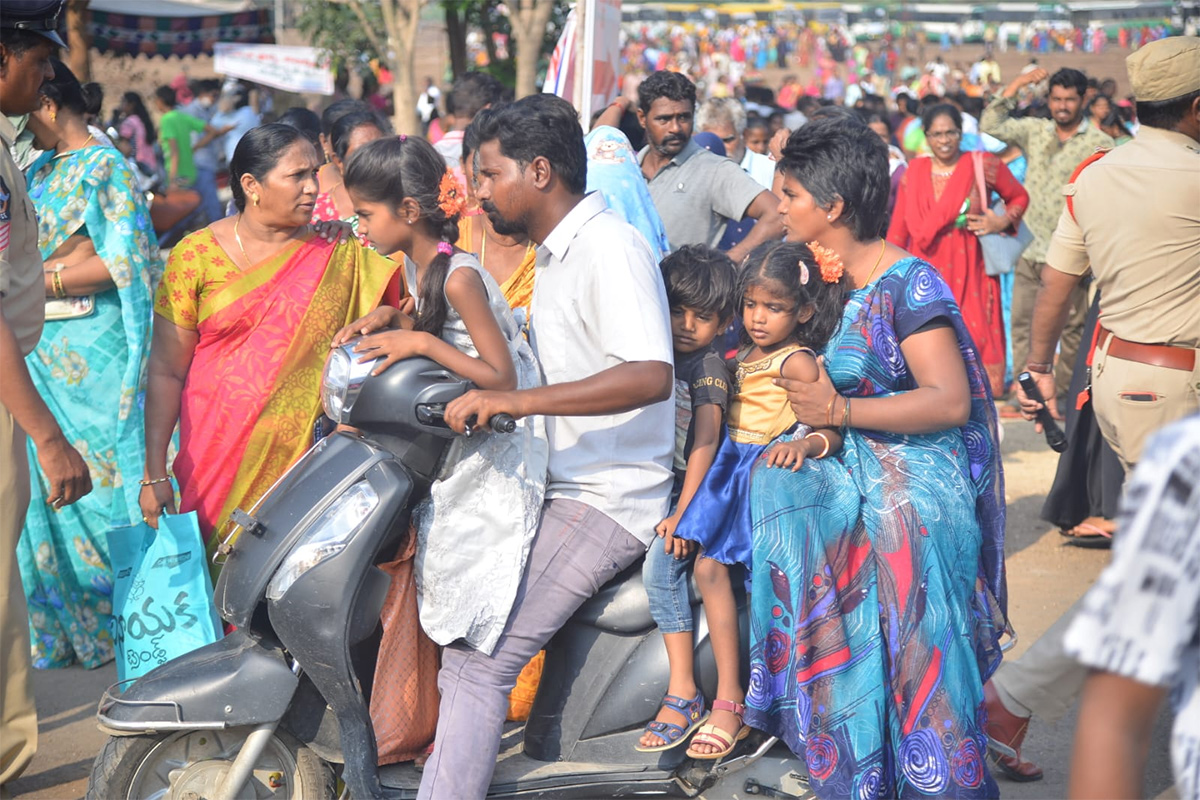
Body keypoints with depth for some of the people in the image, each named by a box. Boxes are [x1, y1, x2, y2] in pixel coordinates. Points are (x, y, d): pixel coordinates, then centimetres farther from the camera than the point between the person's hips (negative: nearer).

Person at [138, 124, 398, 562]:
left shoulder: (339, 254, 4)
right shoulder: (196, 256, 0)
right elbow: (166, 372, 0)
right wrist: (154, 473, -3)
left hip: (307, 450, 1)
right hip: (216, 456, -1)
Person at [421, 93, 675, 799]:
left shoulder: (609, 247, -15)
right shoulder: (555, 254, 17)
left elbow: (651, 374, -30)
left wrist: (518, 400, -36)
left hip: (606, 500, -11)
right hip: (559, 485, 11)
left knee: (477, 660, -19)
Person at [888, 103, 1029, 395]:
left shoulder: (983, 165, 1)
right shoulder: (914, 172, 8)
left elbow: (1020, 197, 13)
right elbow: (899, 228, 10)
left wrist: (1003, 221, -4)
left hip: (970, 274, -2)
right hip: (926, 273, 2)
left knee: (975, 341, -8)